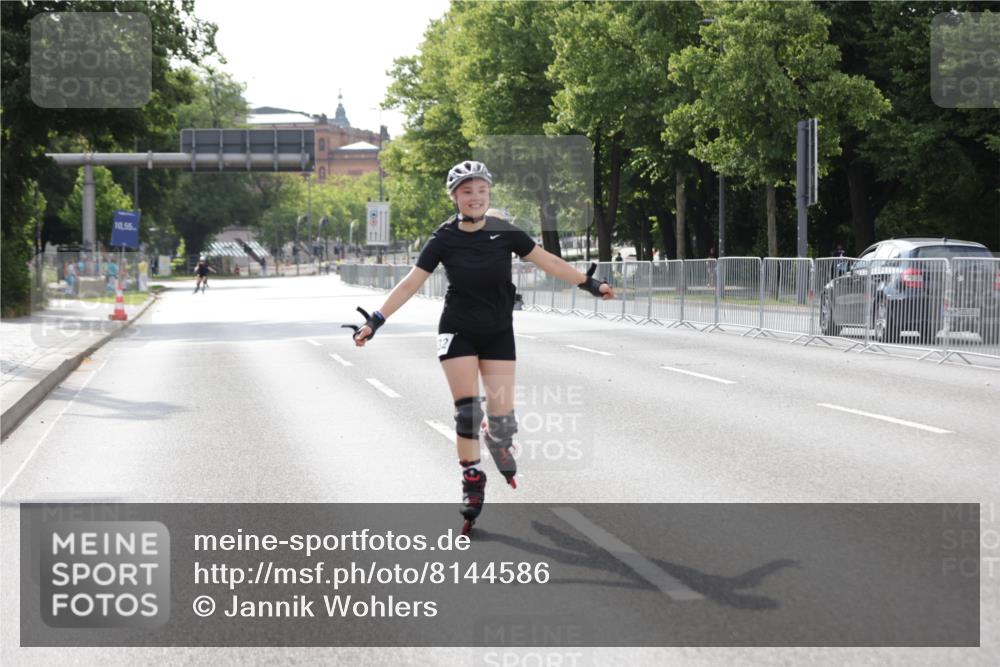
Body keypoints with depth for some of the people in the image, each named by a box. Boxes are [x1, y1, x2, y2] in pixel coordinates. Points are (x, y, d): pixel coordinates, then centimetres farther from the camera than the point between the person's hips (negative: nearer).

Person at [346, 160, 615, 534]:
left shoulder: (504, 233, -8)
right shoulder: (444, 239, -10)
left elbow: (548, 262, -4)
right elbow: (411, 283, -8)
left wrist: (589, 284, -9)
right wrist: (376, 320, -13)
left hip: (498, 332, 1)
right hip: (458, 331, -1)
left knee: (502, 415, -4)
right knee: (467, 410, -11)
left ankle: (496, 441, 32)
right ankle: (472, 480, 5)